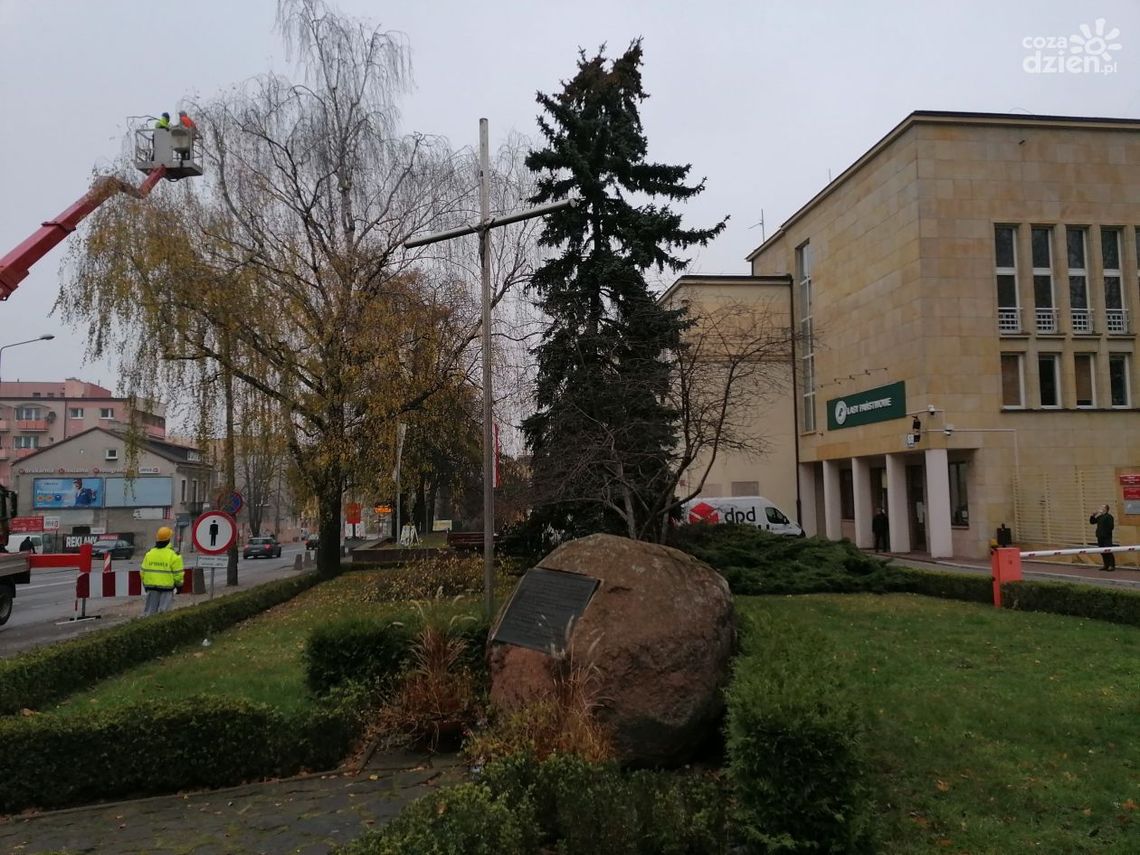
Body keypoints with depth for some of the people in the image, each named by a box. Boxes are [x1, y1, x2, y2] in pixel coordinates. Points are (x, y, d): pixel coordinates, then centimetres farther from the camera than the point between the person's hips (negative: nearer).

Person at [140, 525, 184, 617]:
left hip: (151, 587, 4)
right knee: (163, 612, -2)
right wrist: (179, 585, 8)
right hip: (167, 588, -4)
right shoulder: (173, 555, -10)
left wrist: (145, 585, 22)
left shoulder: (149, 554, 5)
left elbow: (143, 572, 9)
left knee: (150, 611, 12)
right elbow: (178, 574, -8)